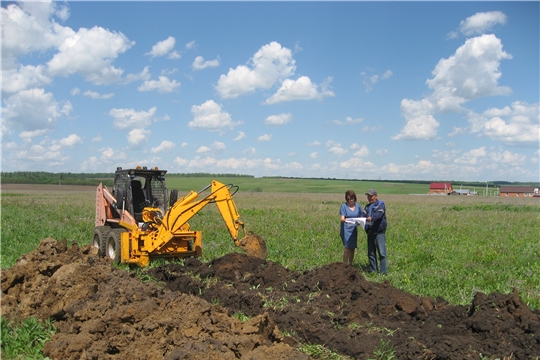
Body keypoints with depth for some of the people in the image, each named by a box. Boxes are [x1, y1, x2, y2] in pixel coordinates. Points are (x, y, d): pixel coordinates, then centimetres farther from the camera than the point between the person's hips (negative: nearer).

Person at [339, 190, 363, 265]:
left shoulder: (358, 206, 9)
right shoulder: (344, 206, -3)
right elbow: (342, 218, -11)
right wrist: (345, 220, -32)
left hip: (354, 230, 4)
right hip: (346, 230, -4)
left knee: (353, 248, 7)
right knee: (347, 247, -11)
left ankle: (350, 264, 19)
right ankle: (345, 265, -6)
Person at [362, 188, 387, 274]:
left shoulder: (381, 204, -1)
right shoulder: (367, 206, 18)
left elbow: (379, 214, -19)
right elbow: (363, 214, 2)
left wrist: (371, 218, -38)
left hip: (379, 231, -7)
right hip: (370, 232, 7)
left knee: (381, 252, -8)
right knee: (371, 252, 10)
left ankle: (383, 271, -6)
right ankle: (373, 269, 18)